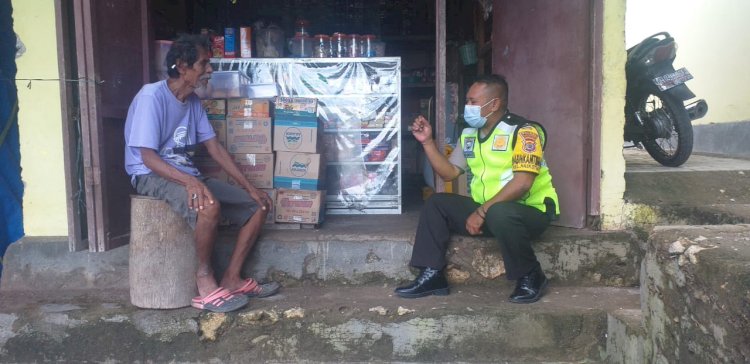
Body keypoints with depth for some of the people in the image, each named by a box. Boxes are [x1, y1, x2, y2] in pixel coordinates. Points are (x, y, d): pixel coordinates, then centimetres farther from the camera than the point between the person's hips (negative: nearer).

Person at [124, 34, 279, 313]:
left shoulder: (193, 101, 9)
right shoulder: (151, 97, -15)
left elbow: (215, 149, 10)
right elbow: (149, 157, -21)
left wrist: (249, 187, 3)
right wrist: (189, 181, -37)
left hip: (188, 175, 8)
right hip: (152, 176, -8)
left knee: (258, 206, -1)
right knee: (209, 206, -38)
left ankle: (232, 278, 2)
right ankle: (205, 280, -17)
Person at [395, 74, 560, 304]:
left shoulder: (523, 131, -16)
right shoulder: (469, 135, 8)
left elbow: (522, 183, -26)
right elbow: (450, 173, 11)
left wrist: (482, 211, -27)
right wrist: (427, 141, 0)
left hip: (530, 211, -7)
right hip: (487, 211, 7)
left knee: (499, 214, -39)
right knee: (436, 203, -4)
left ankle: (530, 277, -15)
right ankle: (432, 275, -6)